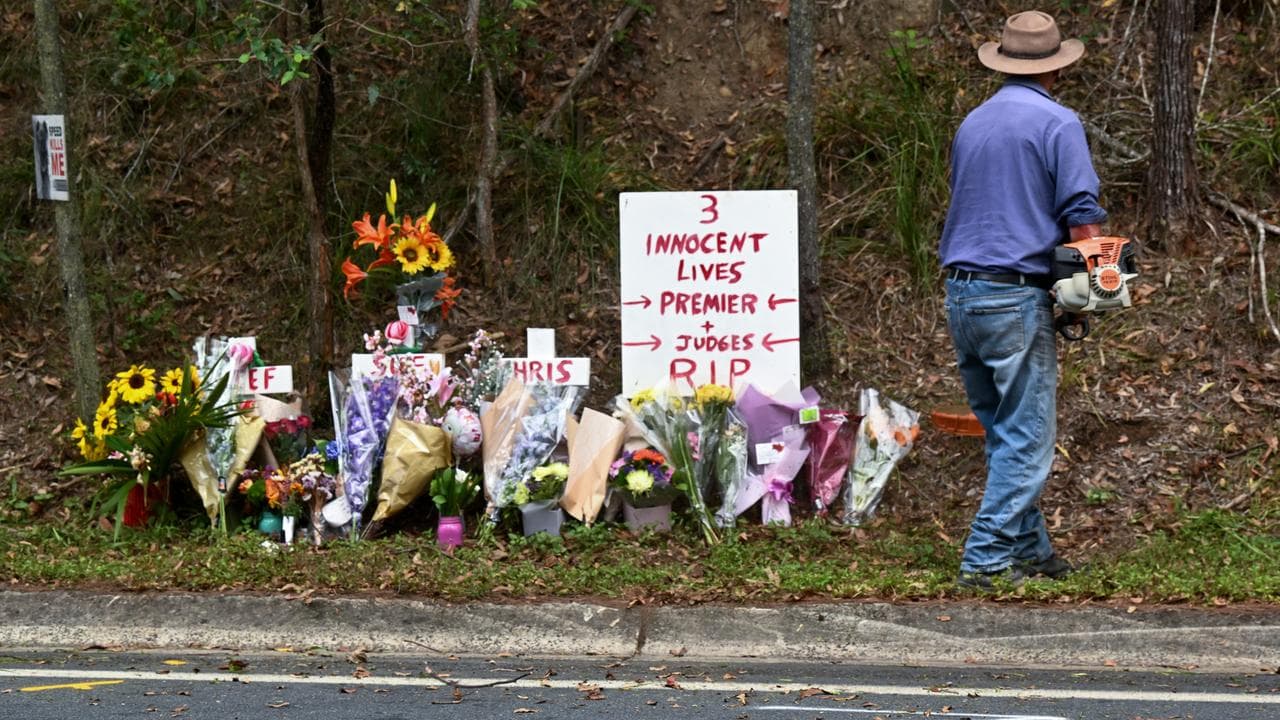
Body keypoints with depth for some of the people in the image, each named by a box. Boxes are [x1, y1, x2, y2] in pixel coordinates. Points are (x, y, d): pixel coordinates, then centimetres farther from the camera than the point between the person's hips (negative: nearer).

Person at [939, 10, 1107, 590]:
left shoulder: (972, 123, 15)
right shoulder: (1057, 123, -6)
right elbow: (1082, 216, -11)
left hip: (961, 294, 7)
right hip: (1017, 295, -7)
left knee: (1004, 433, 15)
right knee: (1026, 437, -2)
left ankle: (1030, 549, 19)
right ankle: (986, 559, -6)